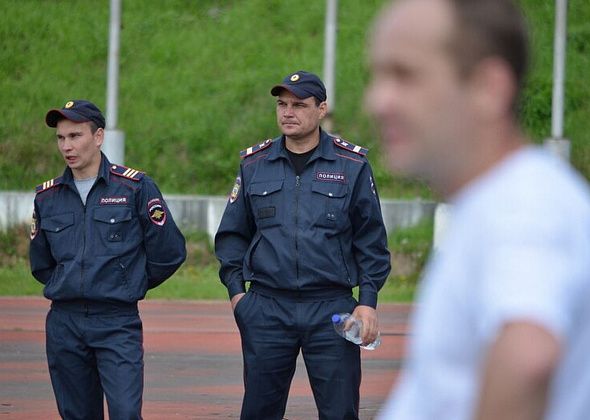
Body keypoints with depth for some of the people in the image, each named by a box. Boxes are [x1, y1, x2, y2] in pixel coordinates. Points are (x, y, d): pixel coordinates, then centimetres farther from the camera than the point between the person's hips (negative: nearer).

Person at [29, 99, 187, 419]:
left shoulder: (135, 187, -2)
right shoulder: (47, 196, 9)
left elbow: (168, 252, 3)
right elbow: (40, 263, 24)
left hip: (118, 321, -4)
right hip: (63, 322, 4)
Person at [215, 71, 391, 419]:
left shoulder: (353, 165, 4)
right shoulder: (254, 164, 9)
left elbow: (371, 239, 6)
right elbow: (233, 232, 15)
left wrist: (368, 300, -2)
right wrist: (236, 289, 4)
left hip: (331, 310, -2)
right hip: (266, 309, 2)